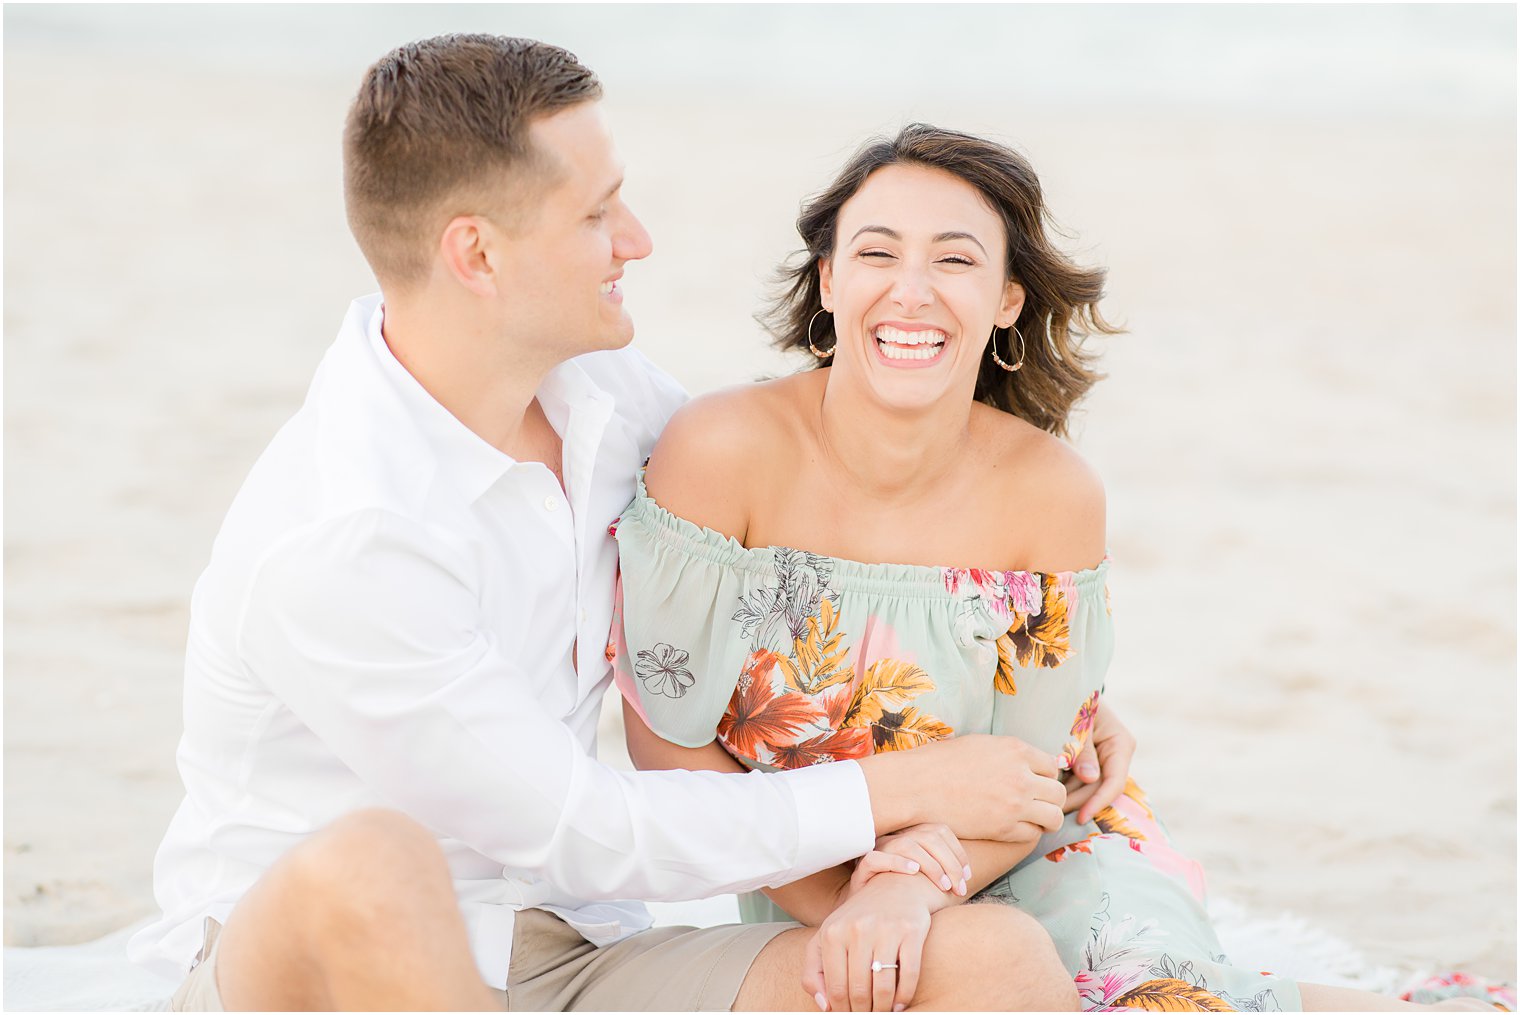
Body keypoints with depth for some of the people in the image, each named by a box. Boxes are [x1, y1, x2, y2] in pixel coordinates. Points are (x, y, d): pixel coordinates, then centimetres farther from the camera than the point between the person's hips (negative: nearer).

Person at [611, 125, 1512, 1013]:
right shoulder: (722, 451, -19)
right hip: (803, 876, -1)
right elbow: (669, 744, -12)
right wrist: (844, 908, -16)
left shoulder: (1056, 495, -15)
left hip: (1026, 853, 1)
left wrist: (910, 881, -27)